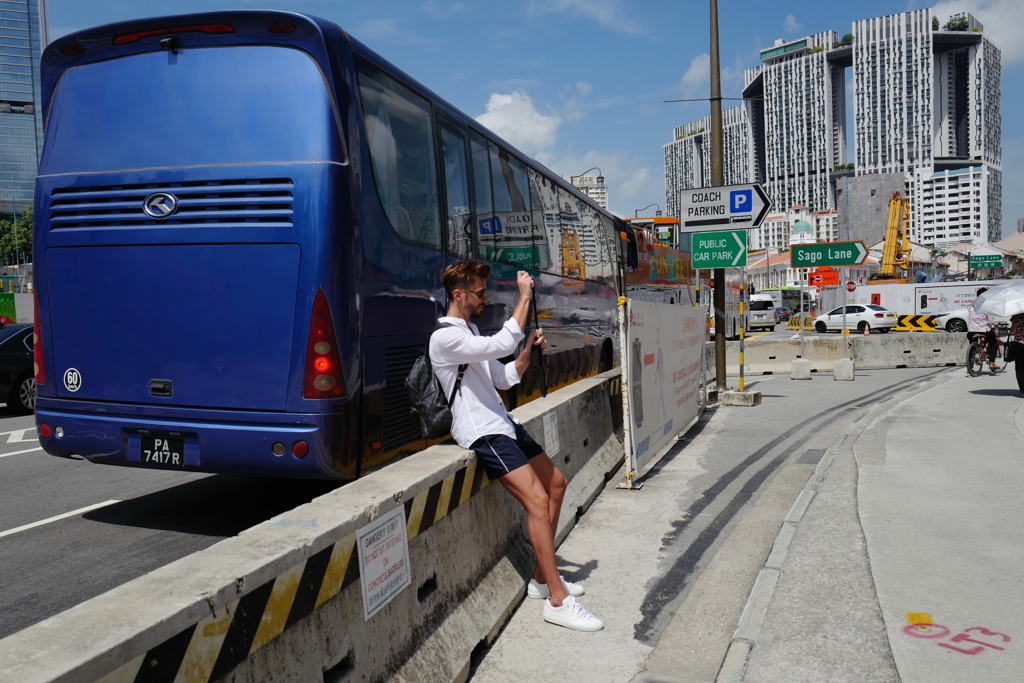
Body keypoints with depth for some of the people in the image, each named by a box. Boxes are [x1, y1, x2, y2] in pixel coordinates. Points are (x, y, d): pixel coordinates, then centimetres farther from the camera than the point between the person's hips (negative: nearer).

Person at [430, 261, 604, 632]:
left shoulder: (471, 331, 18)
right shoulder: (445, 337, -15)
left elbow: (503, 378, 18)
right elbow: (502, 344, -28)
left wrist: (529, 351, 1)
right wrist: (524, 297, -20)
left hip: (503, 424, 11)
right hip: (483, 433, -11)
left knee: (556, 483, 14)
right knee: (538, 499, -20)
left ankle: (542, 578, 22)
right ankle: (558, 600, -12)